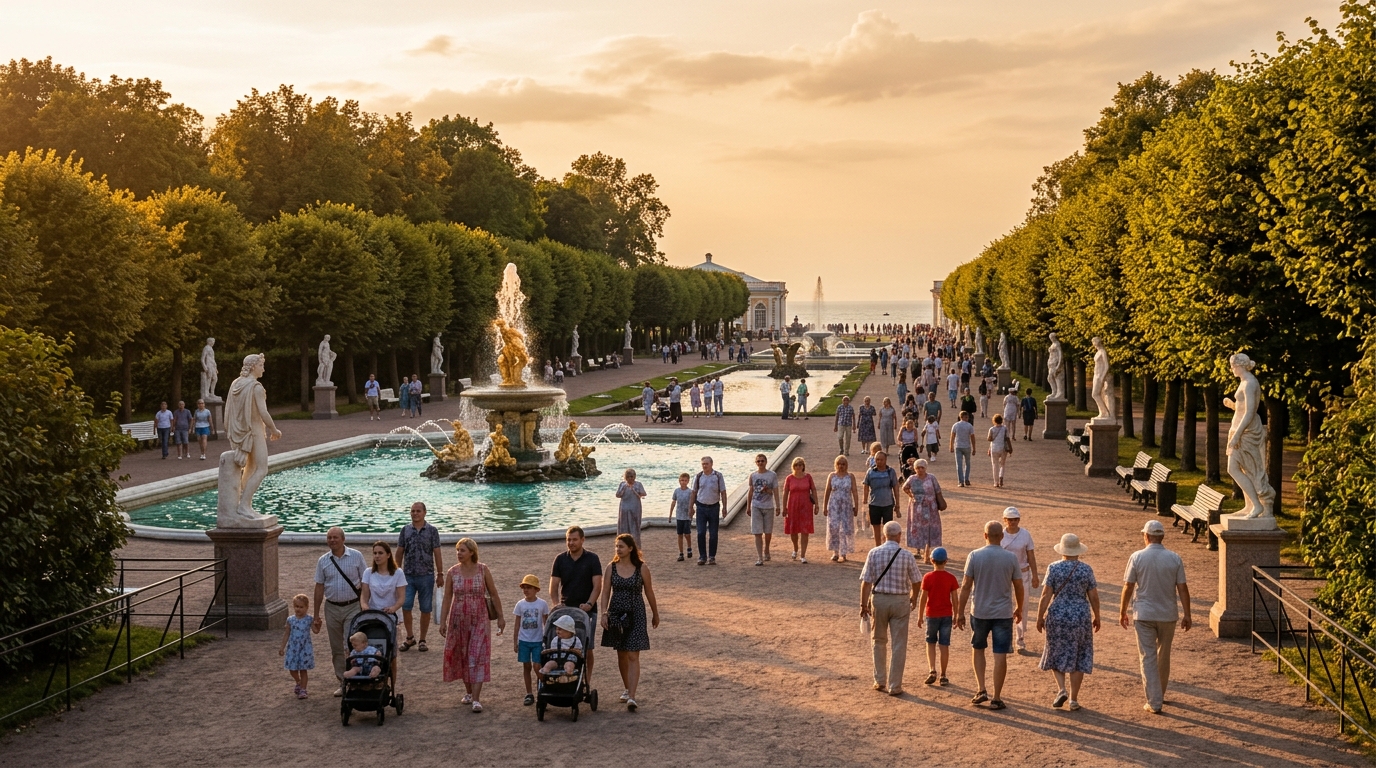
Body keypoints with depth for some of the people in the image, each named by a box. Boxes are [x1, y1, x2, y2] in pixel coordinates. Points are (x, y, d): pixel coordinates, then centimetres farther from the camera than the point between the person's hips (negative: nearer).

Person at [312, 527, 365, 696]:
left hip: (352, 607, -3)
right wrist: (316, 616, 6)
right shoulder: (323, 561, 3)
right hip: (332, 608, 3)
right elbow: (319, 588, 7)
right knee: (336, 649, 9)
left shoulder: (356, 556, -4)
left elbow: (365, 583, 0)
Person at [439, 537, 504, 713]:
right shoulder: (453, 572, 0)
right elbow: (447, 598, 3)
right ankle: (469, 692, 26)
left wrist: (500, 617, 2)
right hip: (458, 619, 2)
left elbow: (494, 595, 2)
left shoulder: (483, 570, -4)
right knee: (461, 656, 9)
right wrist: (443, 621, -2)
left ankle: (476, 699, -11)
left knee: (478, 657, -8)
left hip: (479, 620, -2)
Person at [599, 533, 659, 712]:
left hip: (635, 615, -3)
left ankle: (631, 697, -14)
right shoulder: (611, 567, 0)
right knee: (621, 654, 13)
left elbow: (649, 593, 3)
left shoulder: (642, 568, -6)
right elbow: (606, 592, 1)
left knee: (633, 656, -8)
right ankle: (627, 689, 31)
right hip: (616, 613, 3)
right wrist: (604, 613, -10)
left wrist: (655, 615, 11)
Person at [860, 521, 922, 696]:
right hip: (900, 601, -1)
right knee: (898, 645, 5)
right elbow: (916, 581, 3)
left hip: (879, 599, 1)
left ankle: (880, 681, 23)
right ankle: (895, 686, 7)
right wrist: (914, 597, 22)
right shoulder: (906, 555, -8)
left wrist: (864, 604, 2)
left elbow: (866, 582, -7)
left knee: (879, 641, 19)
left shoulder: (874, 553, -7)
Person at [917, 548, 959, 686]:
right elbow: (954, 599, -3)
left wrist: (920, 616, 2)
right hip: (946, 615, 1)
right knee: (944, 645, 6)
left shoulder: (928, 578, -8)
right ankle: (943, 676, 9)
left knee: (931, 643, 14)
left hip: (931, 615, -1)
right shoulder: (951, 578, -5)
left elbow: (923, 598, -7)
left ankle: (932, 670, -3)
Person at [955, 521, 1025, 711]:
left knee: (978, 649, 20)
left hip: (979, 612, 0)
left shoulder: (974, 556, -8)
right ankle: (996, 698, 6)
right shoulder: (1011, 558, -5)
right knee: (1000, 656, 4)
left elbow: (966, 586, -7)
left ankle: (981, 690, 11)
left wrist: (960, 612, 0)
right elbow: (1018, 587, 1)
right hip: (1003, 613, 0)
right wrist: (1019, 609, 17)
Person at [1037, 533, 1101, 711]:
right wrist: (1096, 617, 13)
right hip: (1081, 617, 1)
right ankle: (1073, 699, 10)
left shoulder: (1053, 568, -8)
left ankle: (1061, 689, -1)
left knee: (1057, 655, 16)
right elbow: (1094, 597, -1)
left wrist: (1040, 617, 0)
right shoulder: (1086, 570, -4)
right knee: (1078, 658, 11)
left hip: (1057, 616, -1)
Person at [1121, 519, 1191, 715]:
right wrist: (1186, 614, 3)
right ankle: (1159, 695, 33)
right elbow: (1182, 588, -4)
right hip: (1168, 614, 2)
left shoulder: (1137, 557, -8)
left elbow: (1128, 587, -5)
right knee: (1164, 656, 19)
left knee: (1148, 657, 1)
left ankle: (1154, 702, -3)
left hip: (1144, 615, -2)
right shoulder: (1174, 559, -4)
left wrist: (1122, 612, 5)